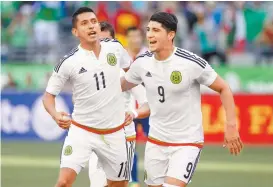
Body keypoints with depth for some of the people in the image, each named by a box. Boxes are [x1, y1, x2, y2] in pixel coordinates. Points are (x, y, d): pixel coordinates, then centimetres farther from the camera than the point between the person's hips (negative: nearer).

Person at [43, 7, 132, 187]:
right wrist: (55, 115, -24)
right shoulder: (69, 62, -13)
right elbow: (49, 94, -5)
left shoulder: (115, 47, -4)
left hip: (114, 132, 4)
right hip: (81, 131, -3)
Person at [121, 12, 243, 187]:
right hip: (156, 140, 5)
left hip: (187, 142, -5)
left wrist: (231, 126, -13)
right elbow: (122, 85, 17)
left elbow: (223, 88, -8)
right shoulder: (142, 62, -4)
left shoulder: (192, 63, -18)